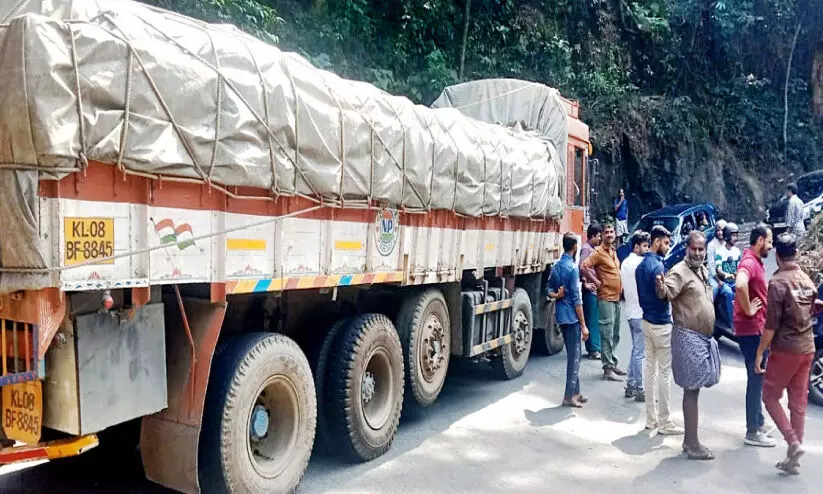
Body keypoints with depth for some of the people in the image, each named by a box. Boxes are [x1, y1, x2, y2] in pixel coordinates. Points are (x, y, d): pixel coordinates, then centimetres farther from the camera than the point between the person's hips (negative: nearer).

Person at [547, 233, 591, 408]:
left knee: (572, 355, 15)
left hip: (561, 316, 8)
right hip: (572, 317, -8)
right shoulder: (572, 267, -16)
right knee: (574, 357, 0)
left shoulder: (556, 267, 9)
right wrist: (583, 325, -13)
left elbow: (550, 291, 14)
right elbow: (577, 299, -17)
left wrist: (558, 295, -7)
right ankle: (570, 396, 4)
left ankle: (575, 392, 22)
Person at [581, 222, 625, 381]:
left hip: (617, 298, 9)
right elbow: (584, 266, -24)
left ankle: (613, 364, 26)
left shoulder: (614, 251, 15)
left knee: (615, 335, 15)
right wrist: (597, 282, -18)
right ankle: (608, 369, -2)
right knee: (607, 335, -6)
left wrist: (620, 286, 16)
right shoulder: (598, 252, -11)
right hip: (606, 298, -9)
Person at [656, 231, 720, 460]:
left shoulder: (703, 271, 12)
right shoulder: (680, 271, -16)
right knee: (691, 391, -5)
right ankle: (693, 445, 1)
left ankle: (689, 440, 24)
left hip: (702, 338, 9)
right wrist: (661, 287, -56)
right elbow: (666, 293, -35)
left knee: (693, 390, 14)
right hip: (688, 337, -9)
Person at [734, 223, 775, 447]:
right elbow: (740, 285, -40)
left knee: (757, 378, 19)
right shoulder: (749, 262, -18)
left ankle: (758, 422, 33)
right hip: (751, 330, -10)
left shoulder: (756, 261, 15)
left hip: (757, 329, 10)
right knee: (756, 379, -2)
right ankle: (753, 432, 7)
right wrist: (748, 310, -27)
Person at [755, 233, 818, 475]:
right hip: (807, 348, 7)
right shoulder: (807, 280, 6)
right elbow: (810, 311, 18)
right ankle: (793, 459, 16)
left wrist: (760, 352, -11)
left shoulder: (778, 282, -16)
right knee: (799, 403, 10)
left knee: (770, 396, 8)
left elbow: (772, 324, -17)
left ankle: (793, 442, -5)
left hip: (785, 349, -7)